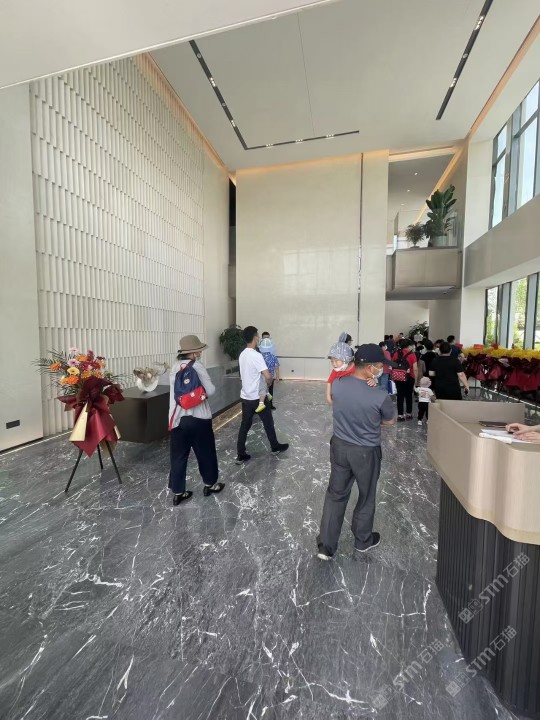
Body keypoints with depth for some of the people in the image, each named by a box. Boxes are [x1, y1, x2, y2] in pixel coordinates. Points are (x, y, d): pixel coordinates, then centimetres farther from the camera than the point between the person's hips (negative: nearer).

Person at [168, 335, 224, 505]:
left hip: (177, 418, 5)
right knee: (206, 453, 15)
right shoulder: (197, 366, -13)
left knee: (178, 456, 14)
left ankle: (177, 492, 23)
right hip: (198, 418, -5)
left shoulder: (174, 367, 6)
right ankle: (210, 484, 32)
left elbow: (177, 390, 14)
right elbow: (210, 391, -14)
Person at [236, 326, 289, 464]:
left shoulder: (242, 355, 5)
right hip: (257, 397, -7)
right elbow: (268, 376, -25)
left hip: (245, 396, 7)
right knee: (268, 423, 13)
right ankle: (275, 447, 32)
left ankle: (241, 455, 15)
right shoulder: (256, 355, -21)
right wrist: (267, 385, -4)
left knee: (244, 425, 11)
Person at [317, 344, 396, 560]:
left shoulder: (337, 385, -13)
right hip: (366, 452, -3)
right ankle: (363, 540, 45)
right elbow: (390, 421, -5)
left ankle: (325, 546, 28)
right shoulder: (380, 396, -24)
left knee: (335, 495, 18)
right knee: (366, 497, 22)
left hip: (339, 446, 4)